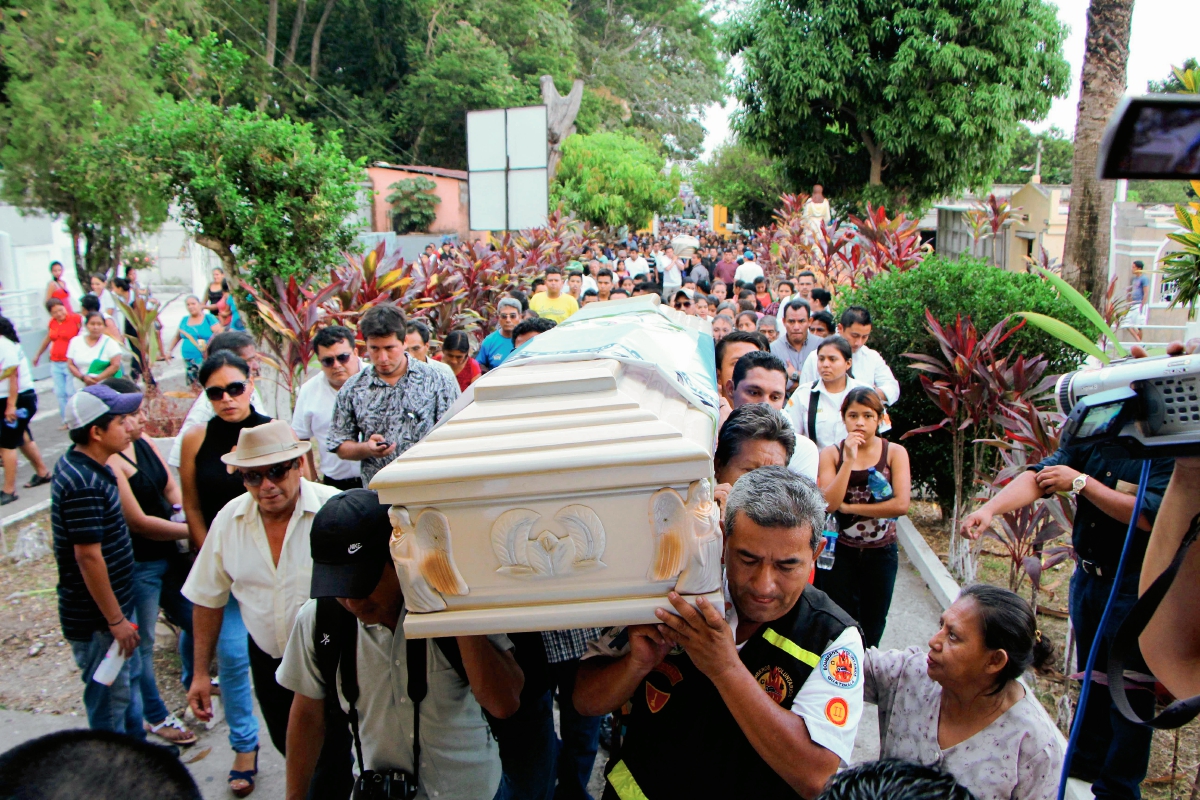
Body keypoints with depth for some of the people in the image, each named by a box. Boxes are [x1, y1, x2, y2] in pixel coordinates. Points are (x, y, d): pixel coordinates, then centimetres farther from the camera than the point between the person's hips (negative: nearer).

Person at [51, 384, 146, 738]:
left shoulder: (82, 466, 5)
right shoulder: (84, 485, -27)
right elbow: (88, 556, -27)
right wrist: (116, 619, -21)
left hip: (115, 603, 10)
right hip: (97, 618, -10)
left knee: (129, 679, 24)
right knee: (110, 699, 6)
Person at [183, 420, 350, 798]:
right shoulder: (229, 520, -6)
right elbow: (207, 600, 5)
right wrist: (201, 673, 6)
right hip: (268, 659, 5)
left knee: (329, 765, 6)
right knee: (289, 751, 25)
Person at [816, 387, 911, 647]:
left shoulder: (895, 453, -6)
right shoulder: (831, 454, -6)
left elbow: (901, 504, -19)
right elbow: (829, 503, -19)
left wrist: (848, 507, -14)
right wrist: (849, 460, -23)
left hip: (881, 551, 1)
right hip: (840, 551, 0)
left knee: (872, 626, 15)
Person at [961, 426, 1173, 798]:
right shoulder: (1090, 439, 1)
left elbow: (1148, 516, -24)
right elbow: (1038, 477, -12)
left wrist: (1081, 482, -20)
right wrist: (989, 509, -28)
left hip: (1133, 589, -6)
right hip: (1086, 576, 6)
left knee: (1129, 691, 3)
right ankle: (1089, 759, 36)